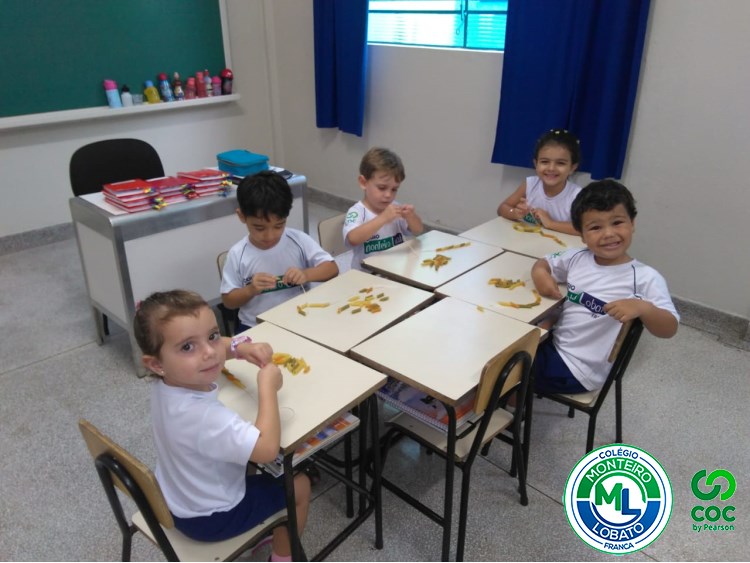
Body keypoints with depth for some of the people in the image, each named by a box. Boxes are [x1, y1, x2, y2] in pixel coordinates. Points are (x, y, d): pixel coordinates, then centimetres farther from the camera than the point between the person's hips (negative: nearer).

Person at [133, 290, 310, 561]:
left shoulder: (166, 382, -15)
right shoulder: (202, 416, -42)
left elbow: (211, 347, 4)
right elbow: (267, 449, -41)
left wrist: (241, 347, -16)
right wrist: (268, 386, -32)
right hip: (209, 518, -7)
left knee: (245, 461, 32)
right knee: (299, 484, 8)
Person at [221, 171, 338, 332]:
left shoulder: (299, 240, -5)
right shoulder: (237, 254, -6)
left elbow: (332, 269, -5)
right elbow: (228, 301, 0)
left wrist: (306, 275, -22)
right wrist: (251, 290, -19)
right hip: (256, 327, -3)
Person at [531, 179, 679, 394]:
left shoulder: (645, 278, -17)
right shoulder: (576, 258, -2)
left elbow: (669, 329, -18)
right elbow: (542, 263, 14)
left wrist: (643, 308, -39)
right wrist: (540, 274, -10)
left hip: (579, 369, -6)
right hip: (554, 344, 6)